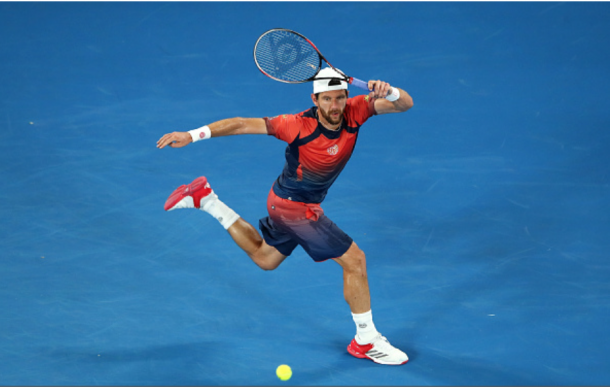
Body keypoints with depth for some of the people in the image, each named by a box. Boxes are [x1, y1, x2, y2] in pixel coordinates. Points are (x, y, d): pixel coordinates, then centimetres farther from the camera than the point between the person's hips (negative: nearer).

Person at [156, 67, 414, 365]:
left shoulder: (354, 112, -16)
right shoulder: (300, 126, -30)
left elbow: (405, 104, -19)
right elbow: (243, 124, -24)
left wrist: (389, 92, -42)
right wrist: (192, 135, -26)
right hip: (296, 206, -8)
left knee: (264, 258, 29)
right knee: (354, 260, -8)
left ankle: (206, 200, 32)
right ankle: (366, 341, 6)